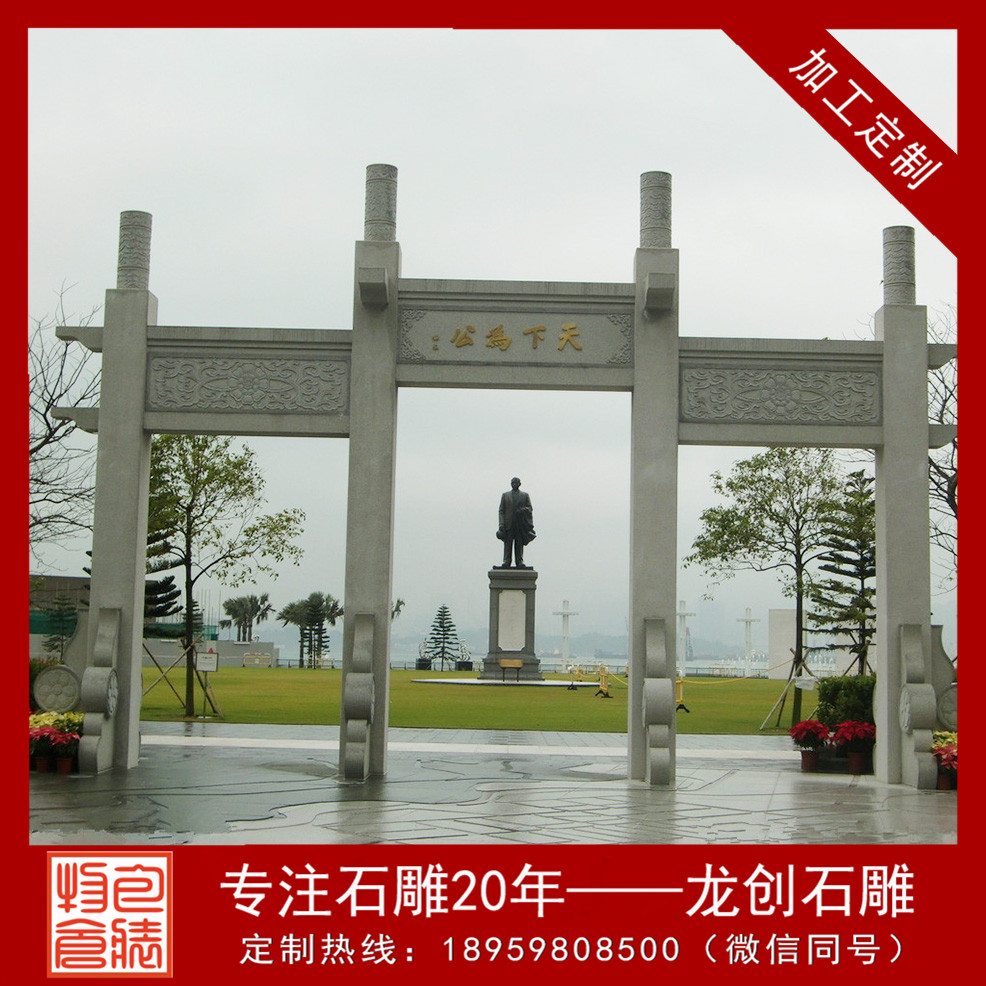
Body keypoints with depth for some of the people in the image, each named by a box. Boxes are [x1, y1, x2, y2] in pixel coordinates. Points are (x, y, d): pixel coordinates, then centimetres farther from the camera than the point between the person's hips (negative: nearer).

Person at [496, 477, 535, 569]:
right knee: (507, 545, -2)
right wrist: (501, 524, -5)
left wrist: (524, 509, -15)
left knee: (519, 544, 0)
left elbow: (530, 508, 9)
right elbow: (501, 510, 7)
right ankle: (506, 562, -2)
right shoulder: (505, 495, 13)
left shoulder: (525, 495, 13)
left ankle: (520, 562, 1)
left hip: (521, 525, 0)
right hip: (508, 525, 0)